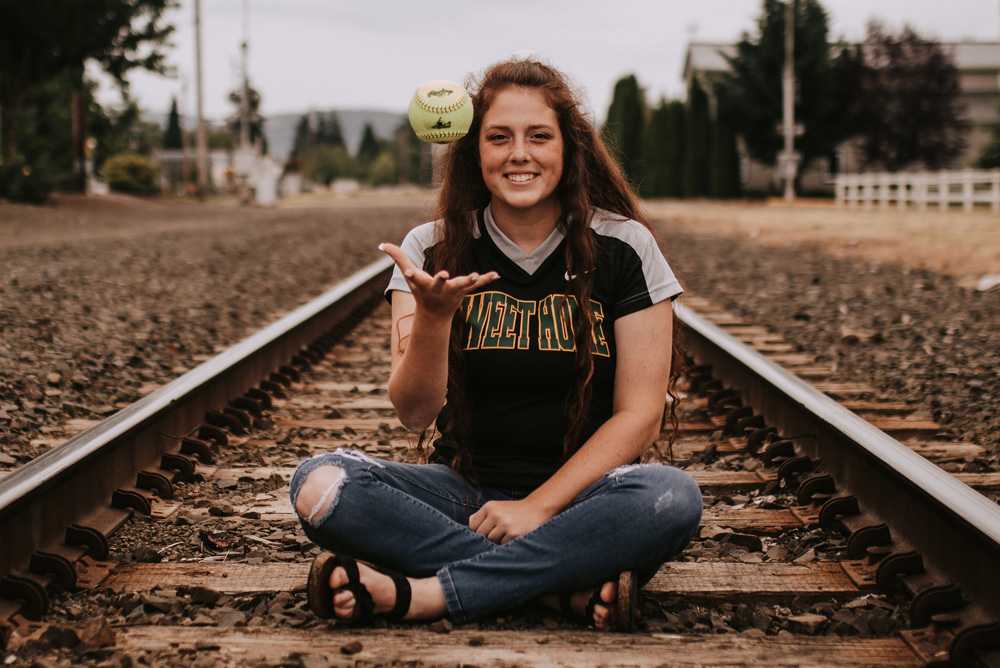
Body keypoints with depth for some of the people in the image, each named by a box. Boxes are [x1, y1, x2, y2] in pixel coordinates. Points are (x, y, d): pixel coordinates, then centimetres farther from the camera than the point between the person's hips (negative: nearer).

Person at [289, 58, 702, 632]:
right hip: (466, 492, 2)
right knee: (320, 483, -25)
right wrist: (433, 314, -28)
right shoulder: (432, 250, 0)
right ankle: (573, 585, -26)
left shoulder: (623, 247, -3)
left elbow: (639, 413, -5)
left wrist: (539, 506, -15)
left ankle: (420, 595, -29)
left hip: (579, 493, -1)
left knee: (673, 497, -34)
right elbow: (415, 412, -8)